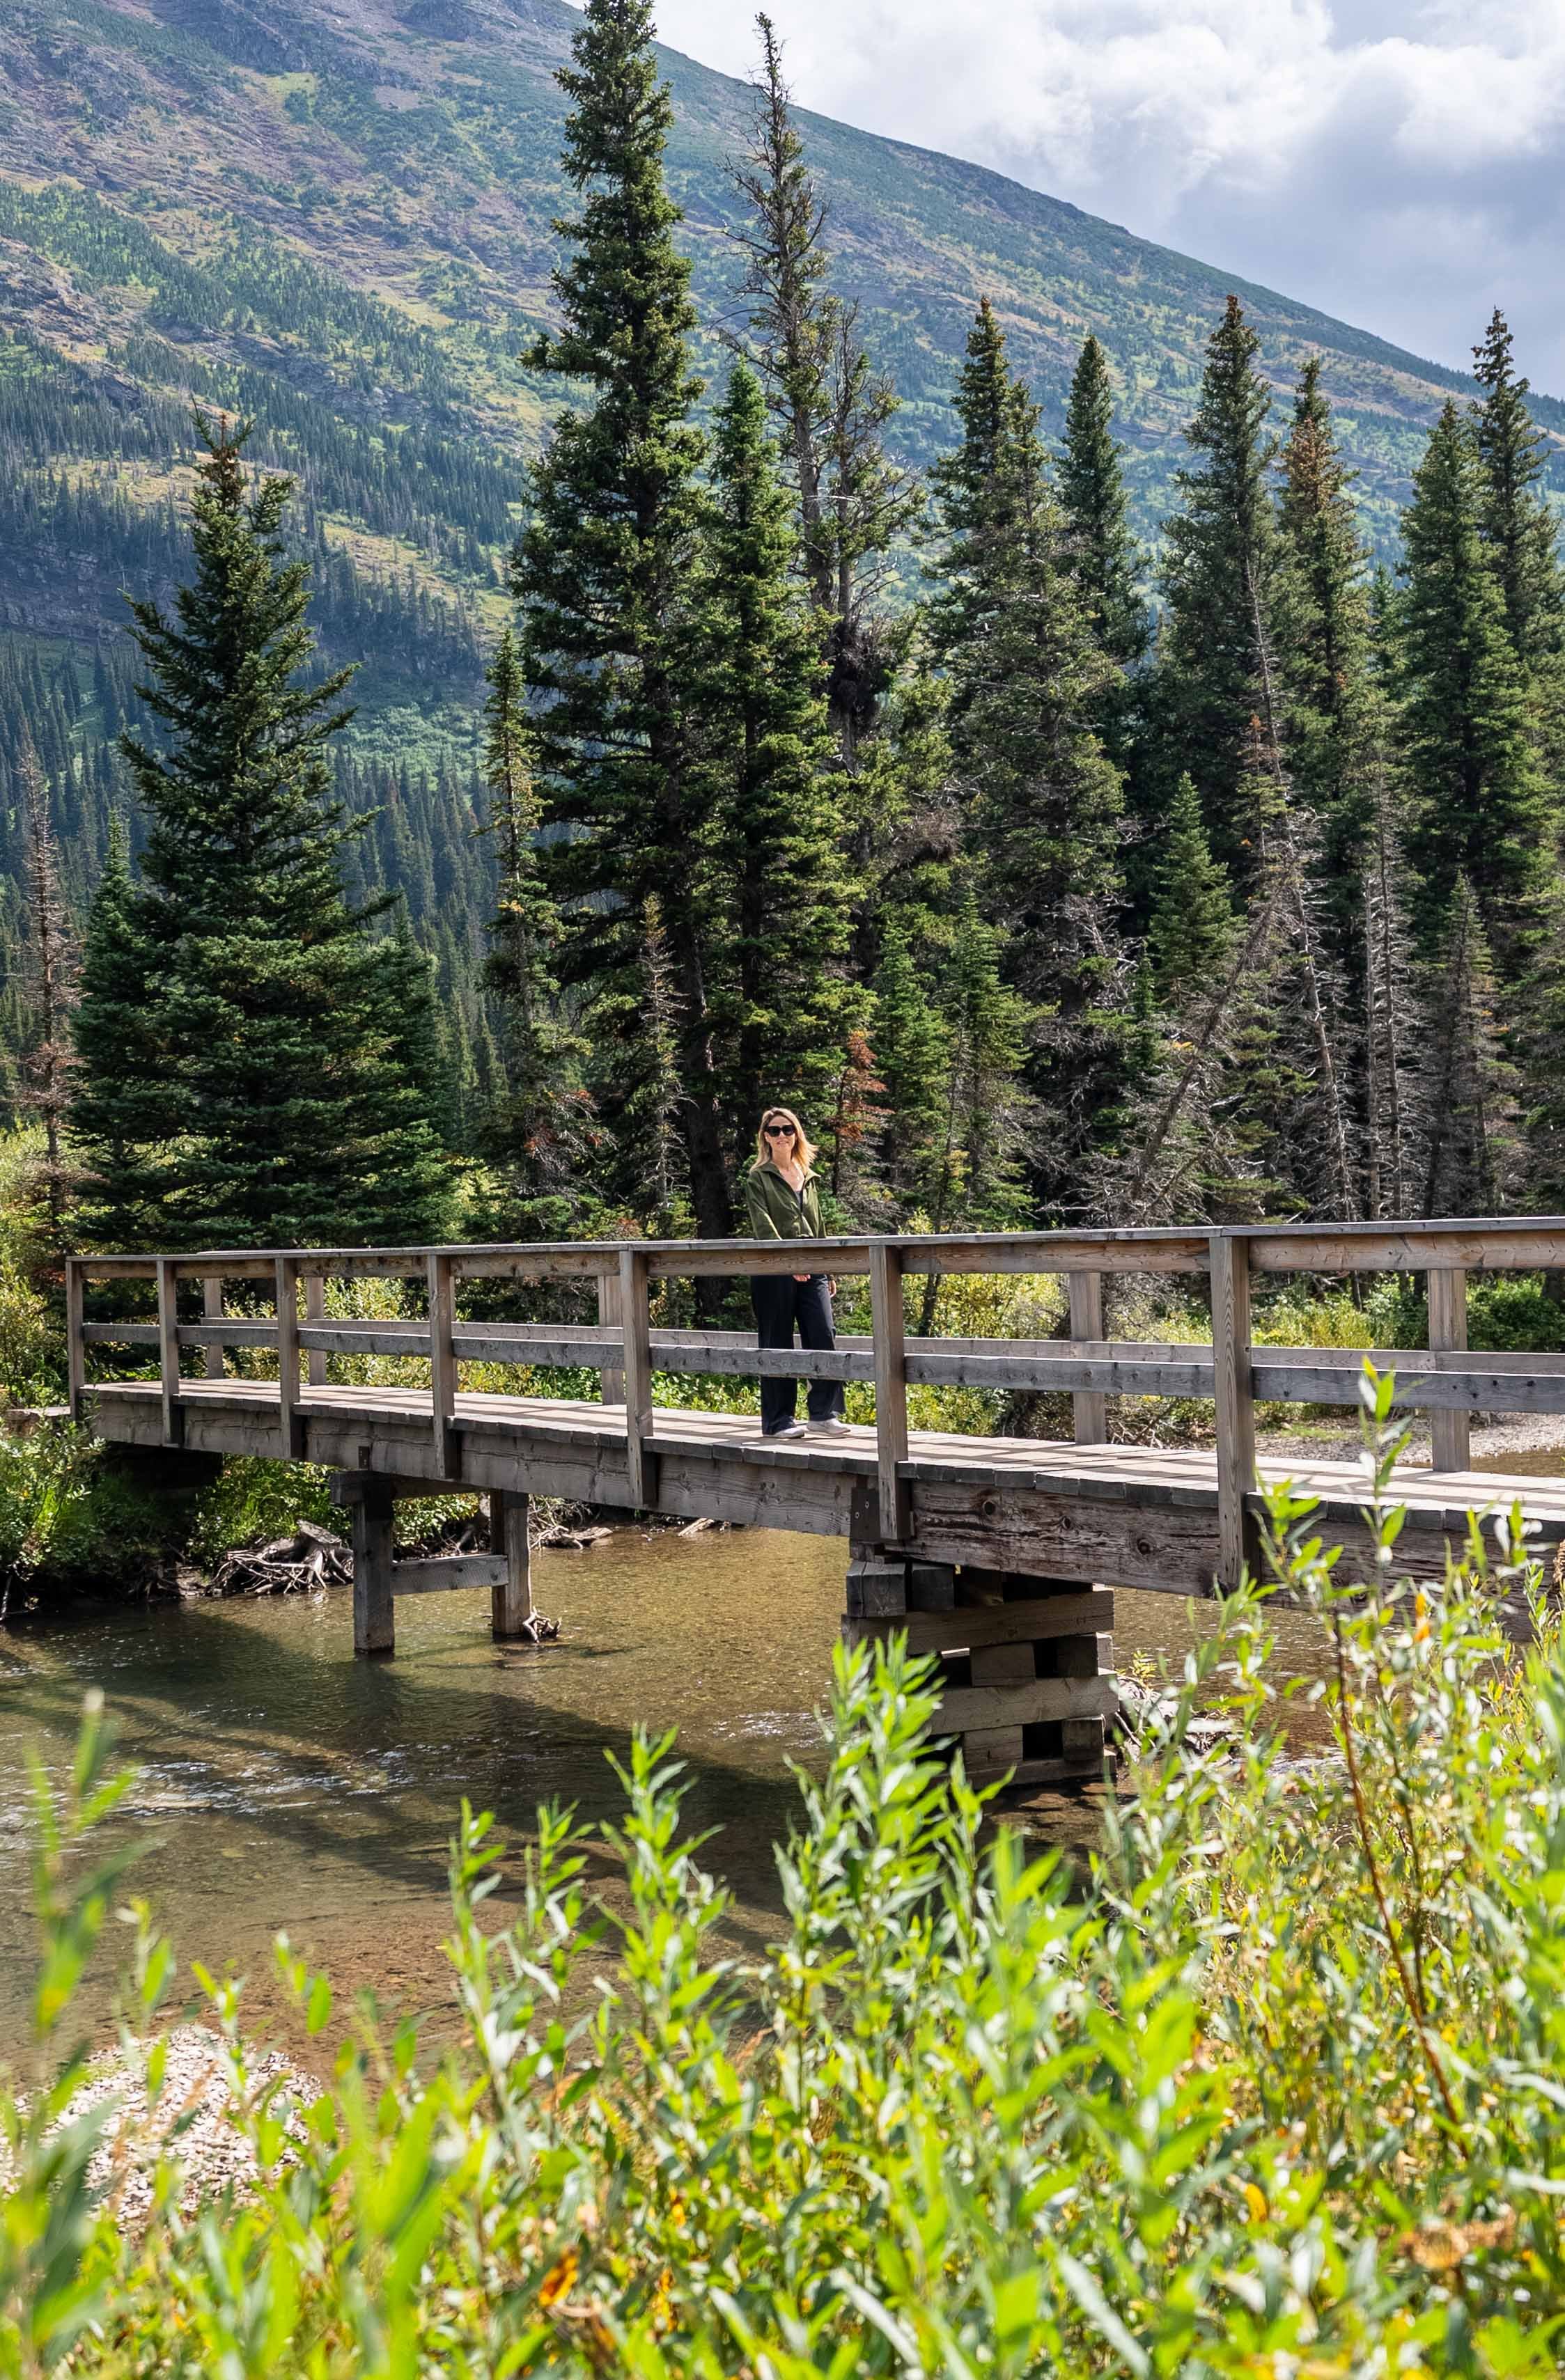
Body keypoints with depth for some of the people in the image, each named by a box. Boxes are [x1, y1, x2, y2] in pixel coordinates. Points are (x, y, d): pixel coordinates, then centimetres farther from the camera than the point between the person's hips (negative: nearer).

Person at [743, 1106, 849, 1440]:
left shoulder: (809, 1178, 18)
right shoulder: (758, 1178, 1)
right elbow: (763, 1225, -12)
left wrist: (828, 1272, 19)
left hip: (811, 1269, 5)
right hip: (773, 1271, -5)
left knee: (824, 1335, -7)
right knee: (777, 1345, 0)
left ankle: (823, 1413, 0)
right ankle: (778, 1420, 6)